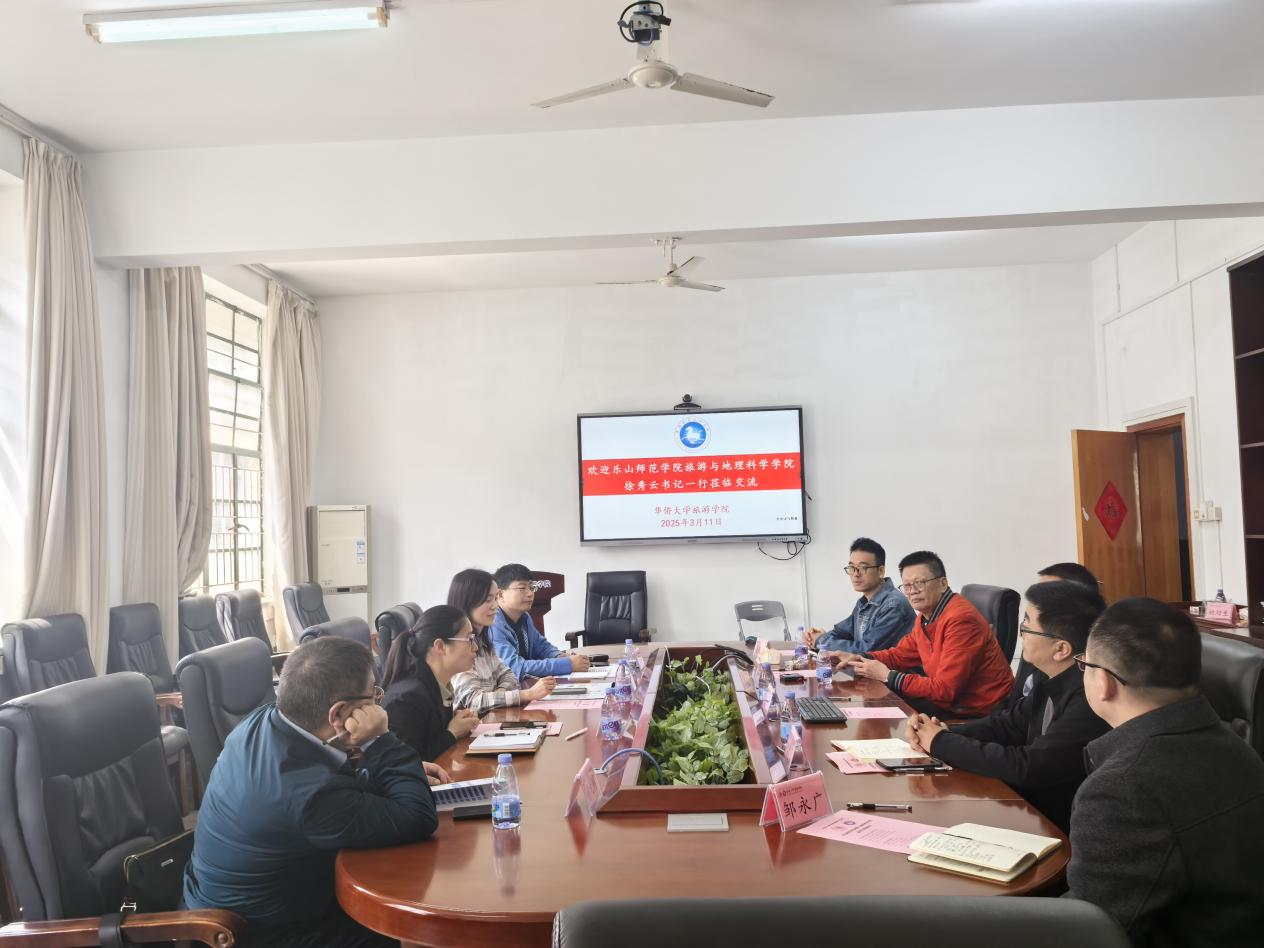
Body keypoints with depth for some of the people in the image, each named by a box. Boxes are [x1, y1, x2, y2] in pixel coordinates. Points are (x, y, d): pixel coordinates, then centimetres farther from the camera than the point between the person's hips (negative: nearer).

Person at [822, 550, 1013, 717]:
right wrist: (858, 658, 2)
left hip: (978, 714, -8)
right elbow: (902, 653, 18)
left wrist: (888, 676, -19)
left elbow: (944, 689, -26)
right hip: (952, 700, 8)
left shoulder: (960, 620, -24)